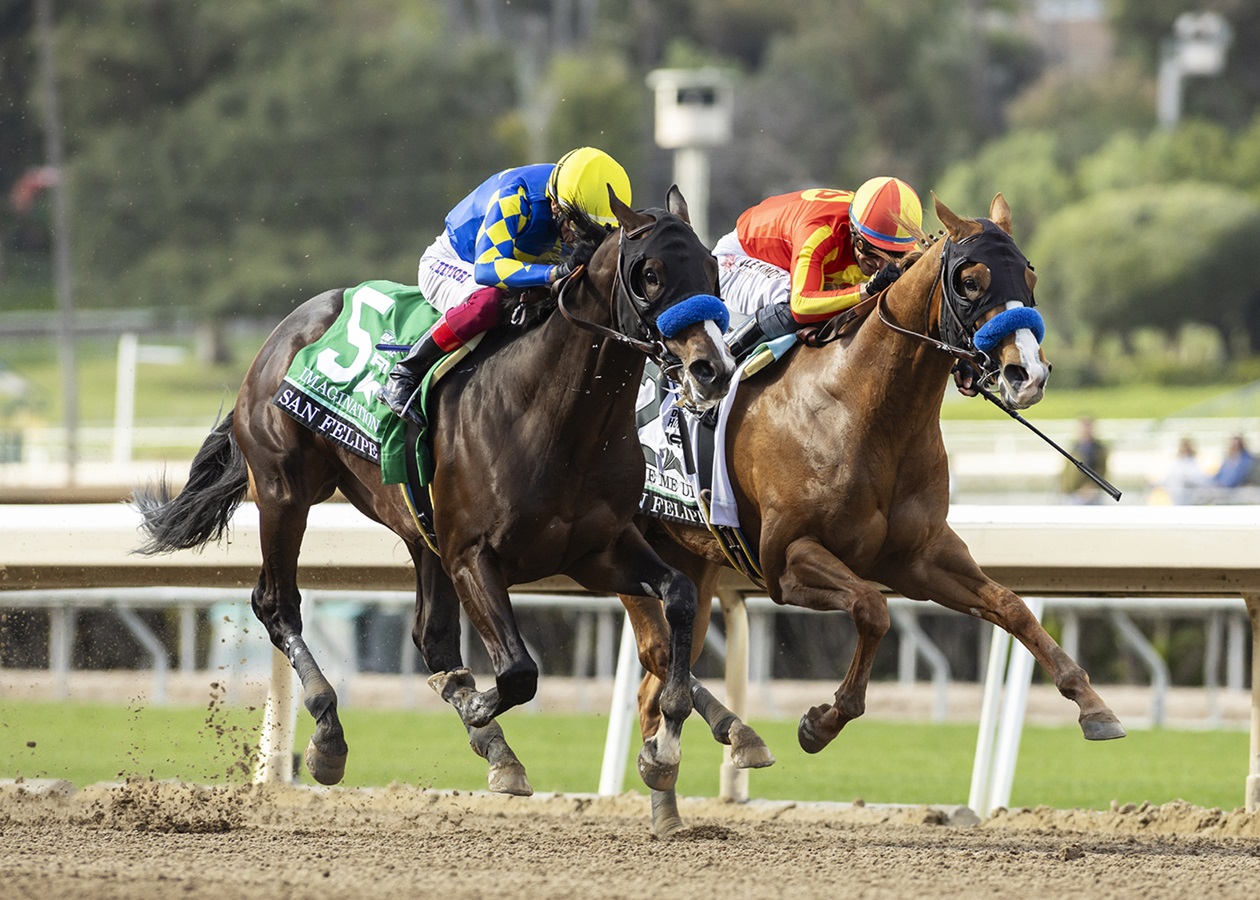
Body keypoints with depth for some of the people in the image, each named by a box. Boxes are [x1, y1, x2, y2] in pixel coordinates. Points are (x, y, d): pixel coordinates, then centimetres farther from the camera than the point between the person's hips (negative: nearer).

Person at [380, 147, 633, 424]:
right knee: (486, 301, -40)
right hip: (450, 263, -7)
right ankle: (403, 377, -26)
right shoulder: (515, 196, -37)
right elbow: (487, 269, -45)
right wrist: (556, 271, -58)